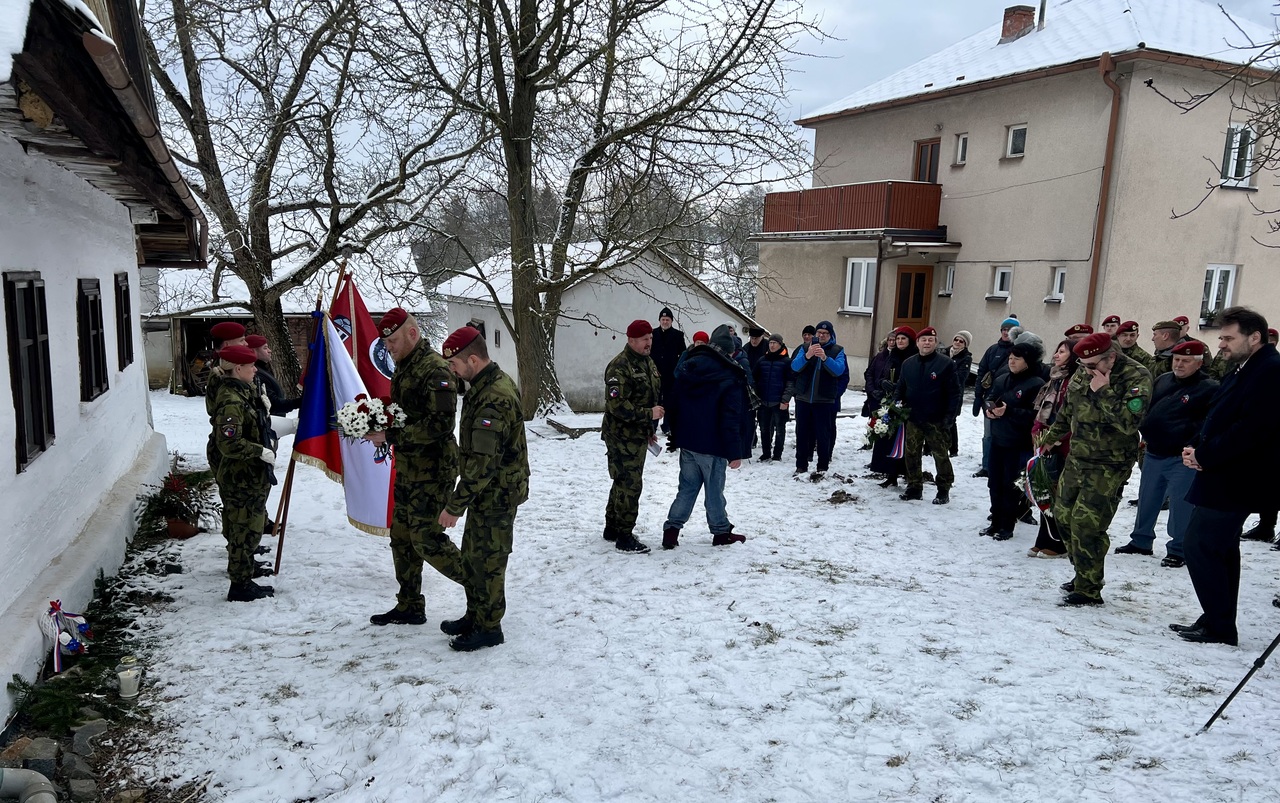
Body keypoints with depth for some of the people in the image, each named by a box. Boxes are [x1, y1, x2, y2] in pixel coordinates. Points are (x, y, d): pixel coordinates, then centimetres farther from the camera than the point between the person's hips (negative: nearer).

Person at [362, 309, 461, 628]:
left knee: (426, 538, -9)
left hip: (432, 470, -10)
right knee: (402, 538, 14)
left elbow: (439, 425, -26)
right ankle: (409, 607, 27)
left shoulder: (435, 369, -18)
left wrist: (391, 436, -23)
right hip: (407, 468, 10)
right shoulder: (403, 368, 13)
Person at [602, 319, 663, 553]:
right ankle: (624, 537, 1)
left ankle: (612, 528, 31)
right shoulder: (620, 367, -18)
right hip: (622, 436, -10)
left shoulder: (648, 363, 13)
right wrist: (648, 414, -23)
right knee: (630, 484, -8)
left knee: (623, 482, 18)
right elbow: (616, 405, -26)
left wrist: (649, 430, 22)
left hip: (638, 436, 10)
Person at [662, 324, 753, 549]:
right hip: (712, 446, -5)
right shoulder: (731, 379, -14)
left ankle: (671, 529, 10)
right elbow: (731, 420, -16)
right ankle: (721, 532, 20)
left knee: (687, 487, 14)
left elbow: (674, 405, 11)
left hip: (687, 441, 5)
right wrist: (735, 453, -11)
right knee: (714, 490, 7)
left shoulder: (687, 368, 5)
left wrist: (677, 436, 19)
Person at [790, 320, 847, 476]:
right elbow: (795, 366, -7)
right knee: (802, 432, 6)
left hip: (824, 400, -2)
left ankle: (823, 467, 10)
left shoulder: (837, 350, 2)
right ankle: (801, 465, 15)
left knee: (823, 434, 2)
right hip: (803, 398, 2)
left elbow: (839, 370, -14)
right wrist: (807, 356, -26)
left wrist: (825, 357, -30)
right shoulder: (806, 347, 6)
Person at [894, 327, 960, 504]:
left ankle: (944, 490, 14)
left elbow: (954, 392, -7)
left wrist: (949, 415, -13)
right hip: (913, 418, 4)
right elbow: (900, 388, 15)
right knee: (912, 454, 9)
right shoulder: (908, 363, 8)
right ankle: (914, 487, 21)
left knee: (941, 455, 3)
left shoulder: (946, 363, -6)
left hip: (936, 421, -4)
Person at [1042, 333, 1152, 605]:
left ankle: (1089, 590, 4)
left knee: (1086, 524, -10)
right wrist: (1052, 437, 28)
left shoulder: (1137, 377, -16)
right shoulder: (1083, 374, 3)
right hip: (1077, 459, 8)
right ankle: (1083, 573, 29)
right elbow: (1067, 411, 20)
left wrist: (1103, 392, -27)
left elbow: (1129, 422, -29)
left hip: (1109, 467, -7)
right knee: (1063, 514, 13)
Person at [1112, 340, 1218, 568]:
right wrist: (1145, 434, 10)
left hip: (1182, 459, -7)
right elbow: (1148, 408, 20)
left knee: (1180, 504, -2)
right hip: (1153, 454, 7)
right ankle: (1141, 541, 30)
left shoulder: (1209, 389, -10)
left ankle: (1178, 549, 11)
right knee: (1147, 499, 16)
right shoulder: (1163, 380, 9)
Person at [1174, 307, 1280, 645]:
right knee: (1220, 547, 15)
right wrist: (1197, 448, 0)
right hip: (1223, 477, 11)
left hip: (1234, 480, -11)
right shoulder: (1244, 370, 16)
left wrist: (1206, 456, -19)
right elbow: (1218, 418, 18)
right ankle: (1217, 621, 25)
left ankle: (1219, 626, -1)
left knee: (1199, 544, -9)